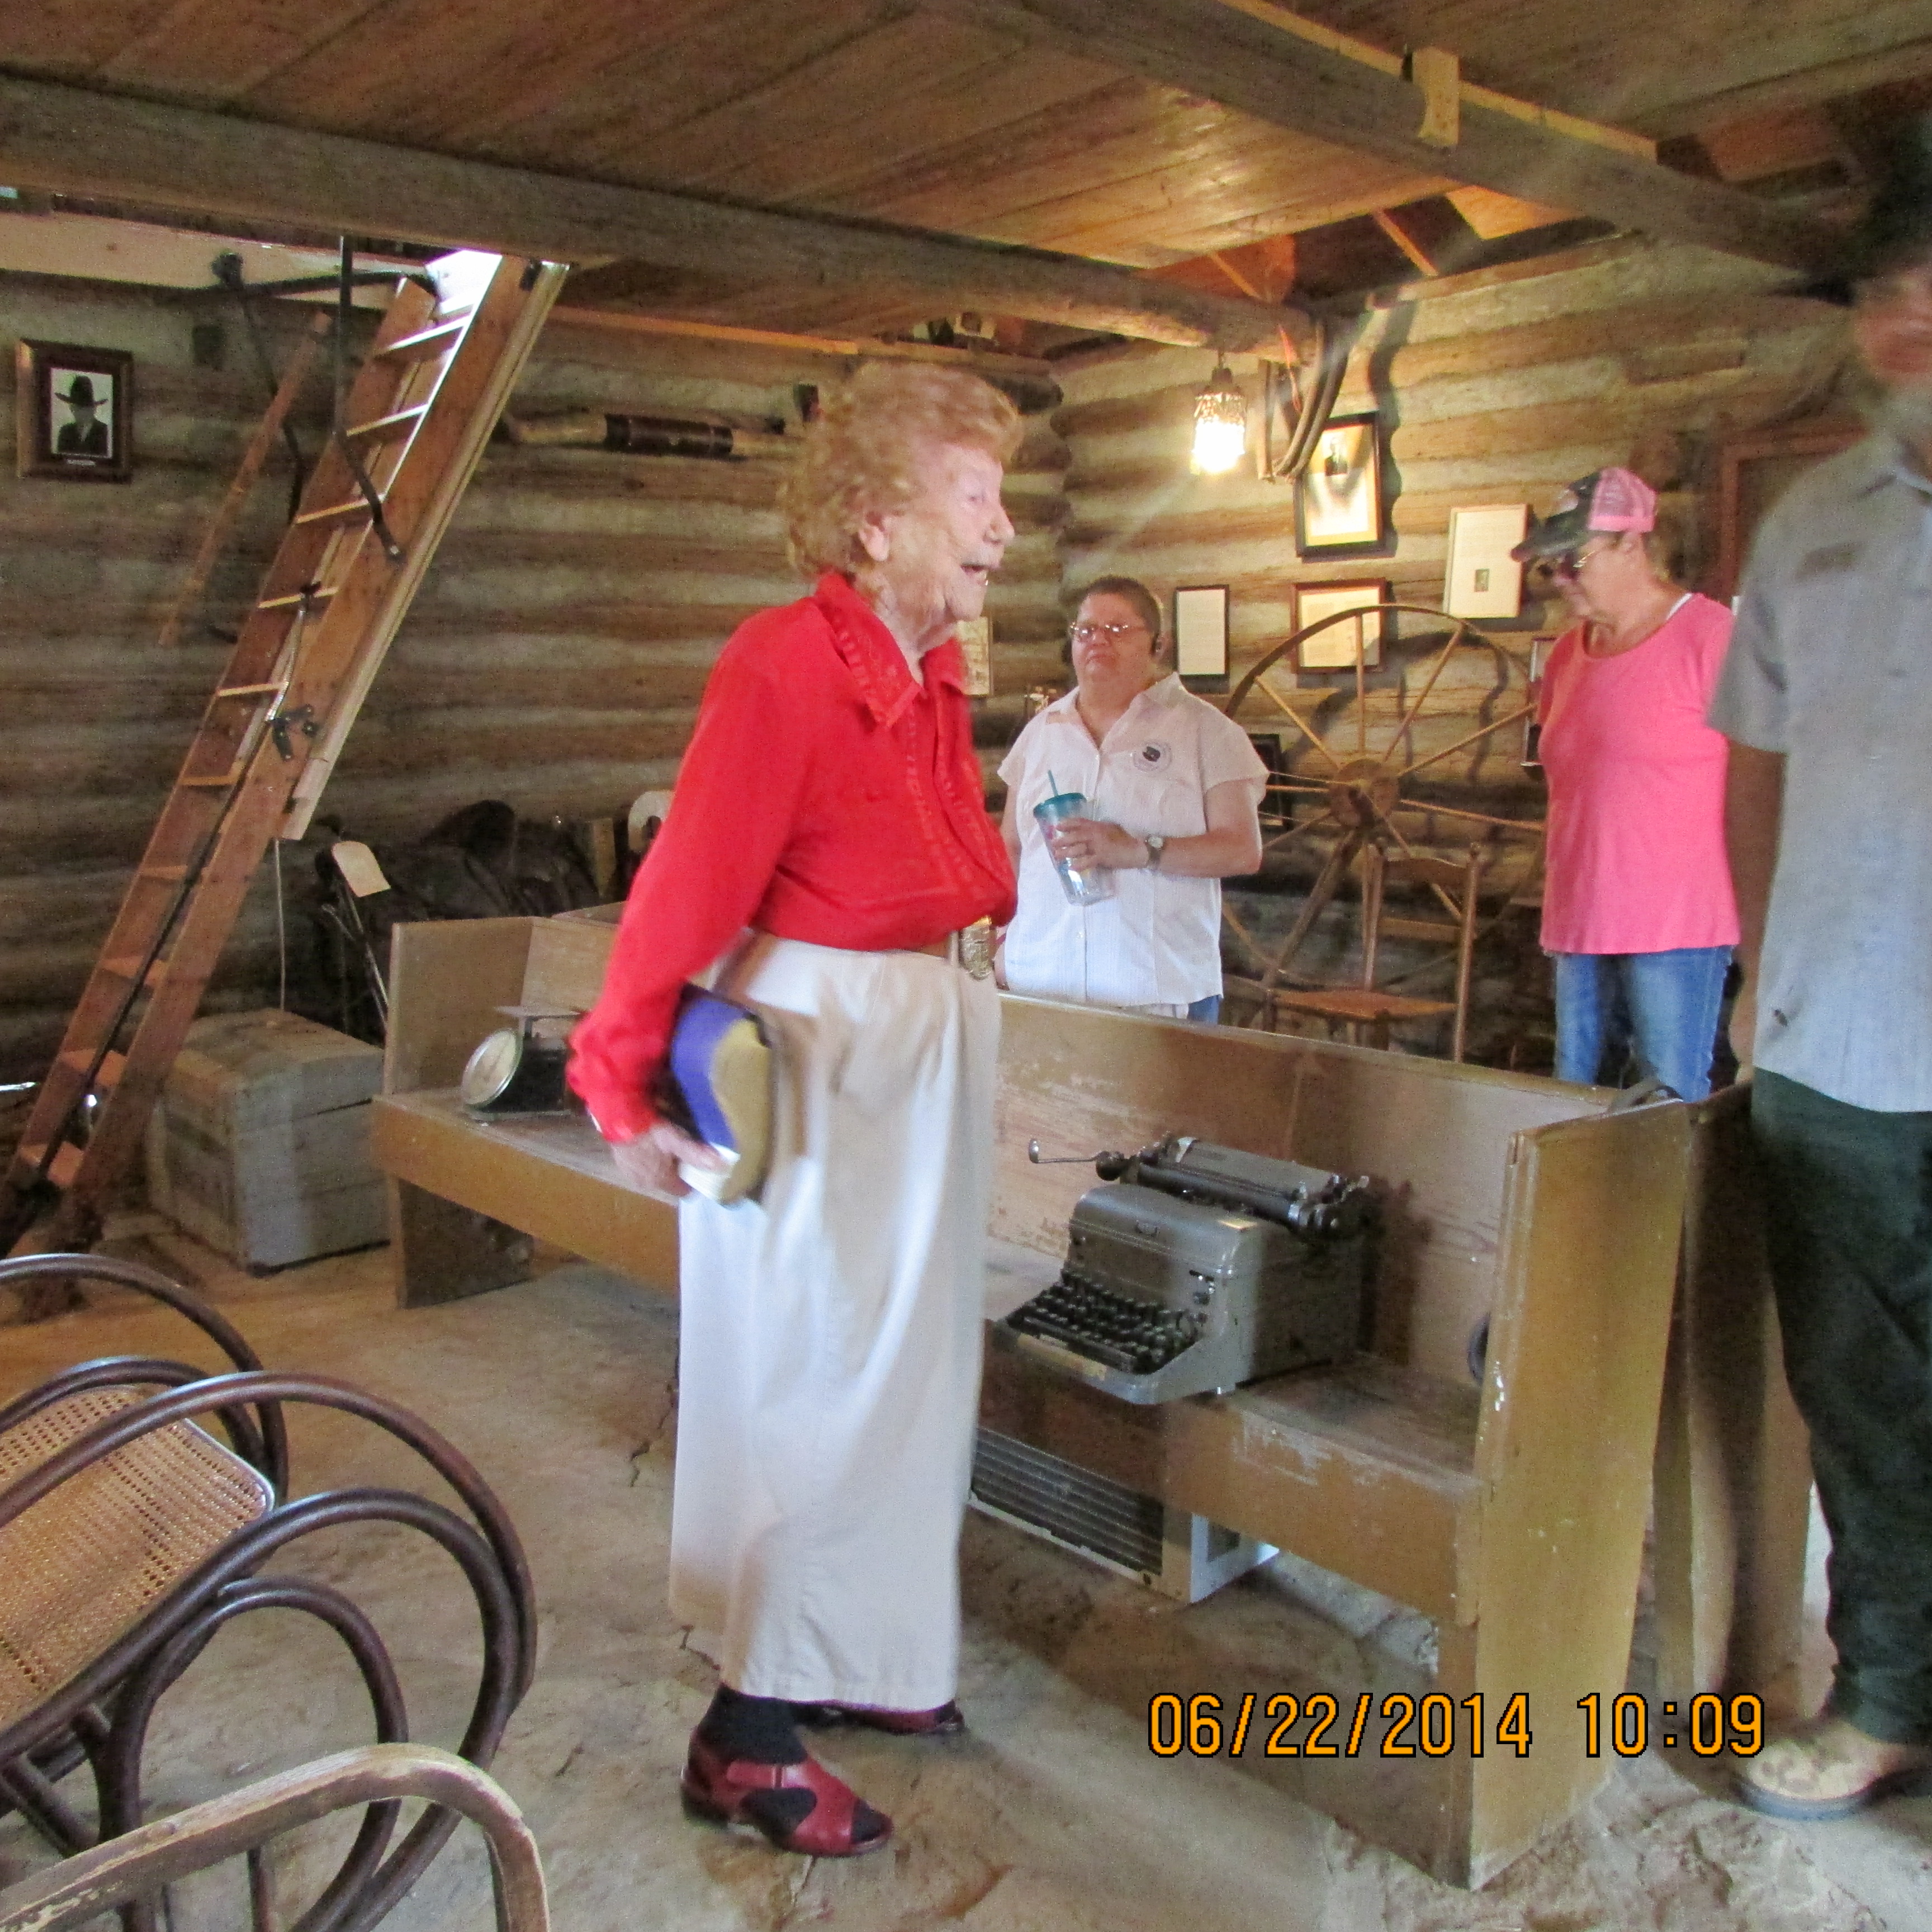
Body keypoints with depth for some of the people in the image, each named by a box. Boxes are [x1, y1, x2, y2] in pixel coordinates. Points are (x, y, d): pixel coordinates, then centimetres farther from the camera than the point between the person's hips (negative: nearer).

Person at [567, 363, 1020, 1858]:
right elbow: (689, 889, -22)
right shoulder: (785, 665, -21)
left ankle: (857, 1653, 38)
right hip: (814, 1051, -9)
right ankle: (746, 1738, 18)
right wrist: (630, 1088, -21)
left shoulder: (937, 673, 6)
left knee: (908, 1364, 19)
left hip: (931, 1043, 9)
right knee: (813, 1379, 0)